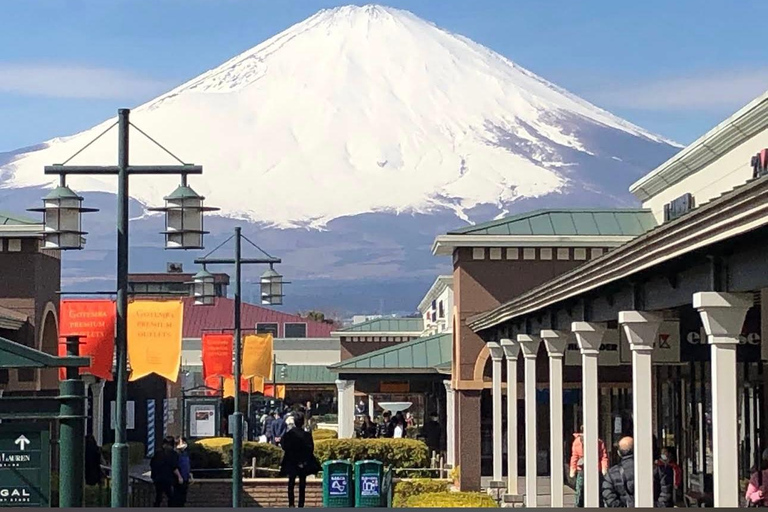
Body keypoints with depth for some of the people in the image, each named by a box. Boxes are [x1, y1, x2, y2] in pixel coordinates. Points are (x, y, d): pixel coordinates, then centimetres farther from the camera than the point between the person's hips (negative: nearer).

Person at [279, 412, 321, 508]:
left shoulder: (288, 434, -9)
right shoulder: (307, 435, -12)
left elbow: (285, 447, -8)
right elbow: (311, 449, -11)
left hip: (291, 462, 1)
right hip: (303, 462, -1)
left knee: (291, 484, 10)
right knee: (302, 485, 8)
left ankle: (291, 504, 0)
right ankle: (301, 505, 6)